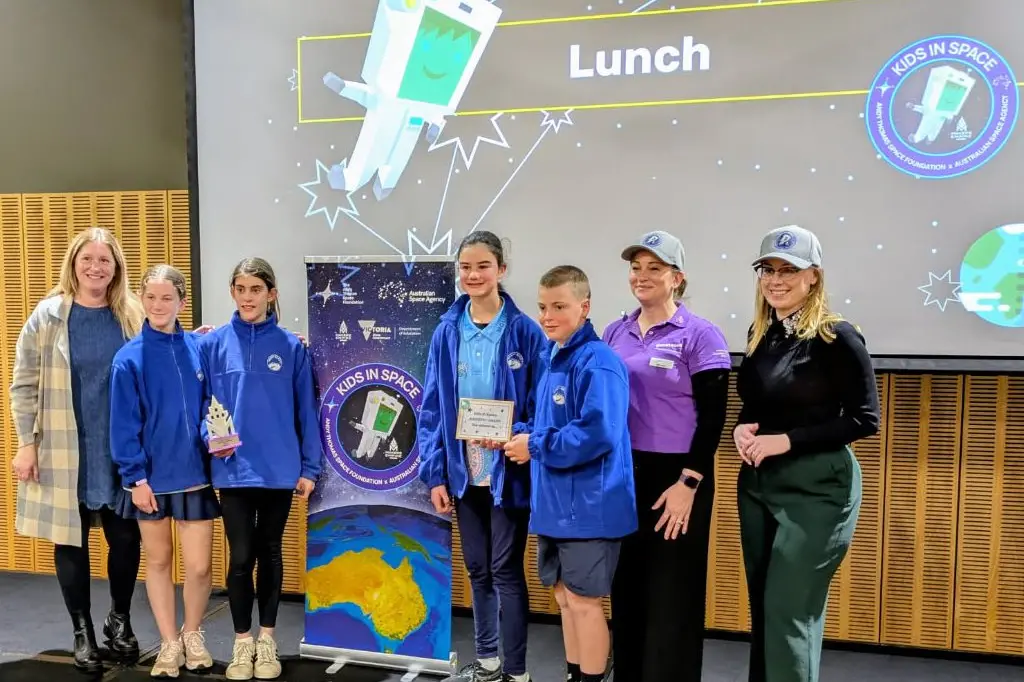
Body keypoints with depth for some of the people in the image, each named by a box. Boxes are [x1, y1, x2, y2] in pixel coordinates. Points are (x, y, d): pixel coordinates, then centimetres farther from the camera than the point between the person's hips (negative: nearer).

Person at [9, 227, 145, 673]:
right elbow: (23, 385, -1)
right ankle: (83, 632, 26)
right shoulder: (48, 315, -2)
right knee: (71, 540, 8)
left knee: (126, 538, 5)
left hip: (120, 451, 1)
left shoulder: (132, 317, 3)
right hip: (65, 451, -1)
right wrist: (27, 443, -4)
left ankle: (119, 620, 29)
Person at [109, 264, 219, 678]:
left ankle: (193, 634, 30)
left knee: (199, 566, 4)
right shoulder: (129, 358, -7)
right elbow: (125, 425, -7)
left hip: (195, 473, 1)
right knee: (158, 561, 14)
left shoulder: (199, 349, -2)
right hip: (151, 476, -1)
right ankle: (170, 642, 31)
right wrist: (135, 477, -10)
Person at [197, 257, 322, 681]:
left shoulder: (291, 347, -1)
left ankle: (266, 638, 29)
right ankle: (242, 641, 25)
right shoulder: (214, 344, 0)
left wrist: (309, 467, -2)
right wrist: (210, 437, -14)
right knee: (241, 556, 4)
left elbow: (306, 411, 1)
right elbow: (201, 402, 5)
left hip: (279, 469, 0)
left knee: (269, 553, 13)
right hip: (234, 470, 0)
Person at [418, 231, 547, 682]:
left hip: (508, 471, -3)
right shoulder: (446, 332, 1)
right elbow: (430, 410, 3)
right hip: (464, 472, 4)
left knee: (506, 570, 5)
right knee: (477, 569, 16)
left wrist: (515, 437, -22)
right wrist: (434, 473, -1)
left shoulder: (525, 332, -8)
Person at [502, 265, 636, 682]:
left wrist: (535, 447, -18)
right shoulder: (553, 357, 10)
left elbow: (597, 434, -28)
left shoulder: (597, 362, -18)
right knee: (564, 596, 19)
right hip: (554, 503, 9)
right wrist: (515, 434, 1)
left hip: (588, 505, -9)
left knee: (583, 600, 4)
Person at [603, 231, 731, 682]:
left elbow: (712, 417, -9)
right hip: (622, 475, 5)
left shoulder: (700, 335, -6)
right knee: (627, 589, 14)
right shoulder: (614, 333, 8)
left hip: (675, 476, -5)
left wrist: (688, 484, -14)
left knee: (672, 597, 4)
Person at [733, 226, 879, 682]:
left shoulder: (837, 337, -11)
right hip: (756, 482, 7)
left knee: (790, 614, -1)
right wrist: (740, 429, -4)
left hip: (816, 486, -7)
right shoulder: (760, 333, 8)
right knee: (763, 609, 15)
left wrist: (788, 440, -18)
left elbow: (864, 420, -13)